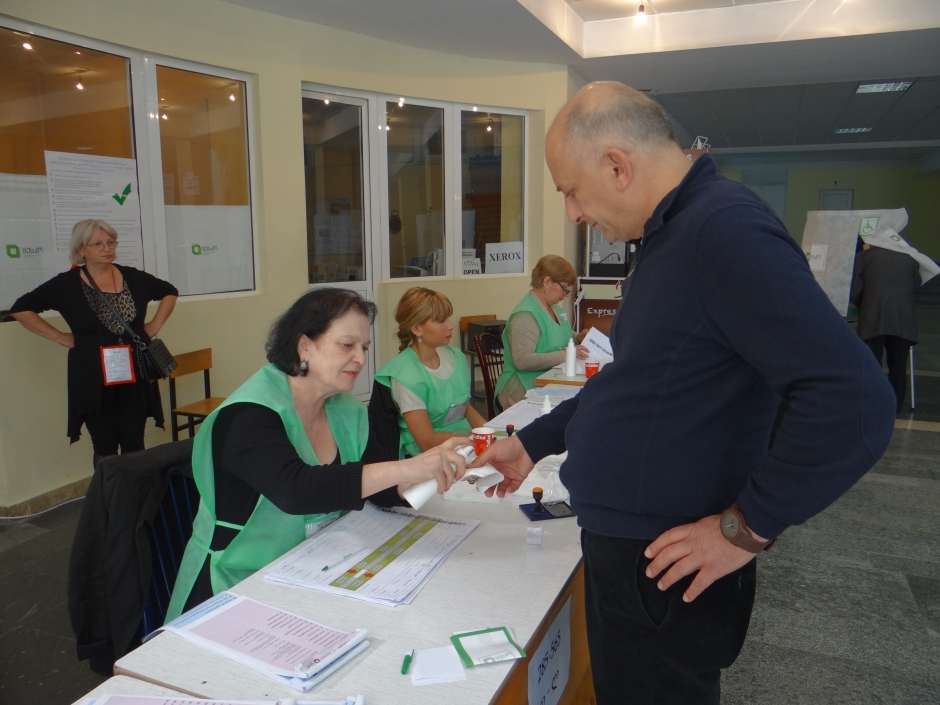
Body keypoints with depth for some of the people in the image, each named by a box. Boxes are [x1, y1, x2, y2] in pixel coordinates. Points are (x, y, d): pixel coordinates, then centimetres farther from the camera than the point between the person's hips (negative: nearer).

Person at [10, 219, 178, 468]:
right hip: (94, 380, -2)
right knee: (105, 447, 6)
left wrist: (155, 325, 8)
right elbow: (21, 309, 0)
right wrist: (62, 338, -5)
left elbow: (169, 291, 18)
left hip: (135, 375, 2)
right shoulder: (67, 284, -4)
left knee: (134, 443, 7)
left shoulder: (133, 277, 3)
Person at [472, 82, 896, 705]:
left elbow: (855, 400, -29)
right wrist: (532, 444, 17)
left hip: (667, 573, -9)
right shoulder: (670, 234, 9)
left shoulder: (726, 231, -23)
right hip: (625, 549, 9)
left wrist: (747, 529, -21)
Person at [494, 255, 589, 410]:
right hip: (525, 390, -9)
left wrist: (577, 337, 11)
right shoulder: (525, 315, -16)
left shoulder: (553, 307, 13)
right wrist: (564, 355, -25)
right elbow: (522, 360, -25)